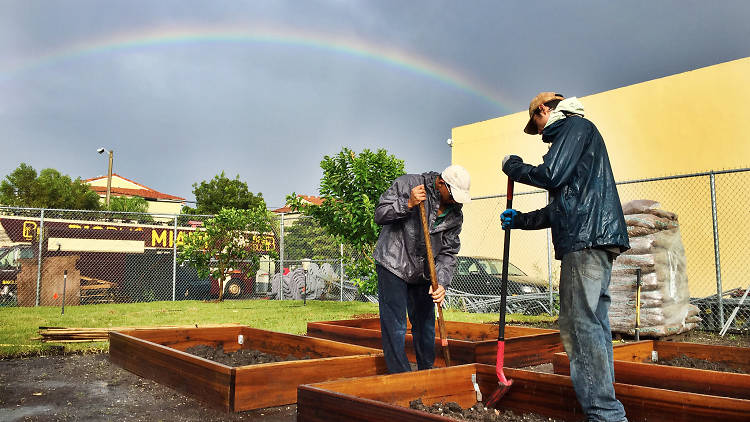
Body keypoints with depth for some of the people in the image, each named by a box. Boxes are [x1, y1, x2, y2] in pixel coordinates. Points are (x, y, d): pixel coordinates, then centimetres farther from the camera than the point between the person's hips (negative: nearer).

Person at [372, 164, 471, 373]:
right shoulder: (407, 184, -10)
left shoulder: (455, 215, 1)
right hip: (392, 265, -5)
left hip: (422, 274, 5)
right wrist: (408, 204, -25)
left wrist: (440, 282, -14)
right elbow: (380, 214, -12)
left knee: (426, 325, 12)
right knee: (395, 326, -6)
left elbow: (448, 253, -1)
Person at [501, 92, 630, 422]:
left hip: (586, 237, -11)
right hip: (592, 238, 11)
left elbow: (550, 175, -14)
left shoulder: (575, 126, 1)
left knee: (580, 324, -13)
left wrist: (513, 166, 3)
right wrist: (521, 220, 32)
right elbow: (561, 208, 31)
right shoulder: (573, 134, 31)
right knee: (593, 324, 8)